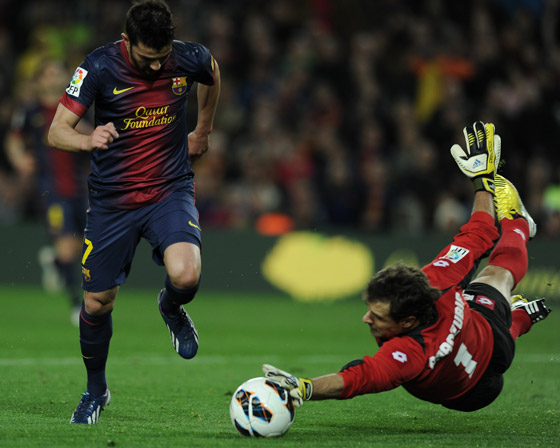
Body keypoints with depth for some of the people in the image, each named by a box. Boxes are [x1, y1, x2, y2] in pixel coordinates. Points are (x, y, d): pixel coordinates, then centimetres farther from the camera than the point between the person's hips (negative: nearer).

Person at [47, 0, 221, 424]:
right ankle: (96, 390, 32)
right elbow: (57, 131, -21)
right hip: (112, 198, 0)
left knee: (186, 277, -27)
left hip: (170, 190, 0)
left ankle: (171, 308, 12)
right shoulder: (99, 67, -17)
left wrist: (203, 131, 22)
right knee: (97, 303, 5)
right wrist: (87, 140, -42)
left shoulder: (190, 59, -11)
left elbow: (212, 75, 16)